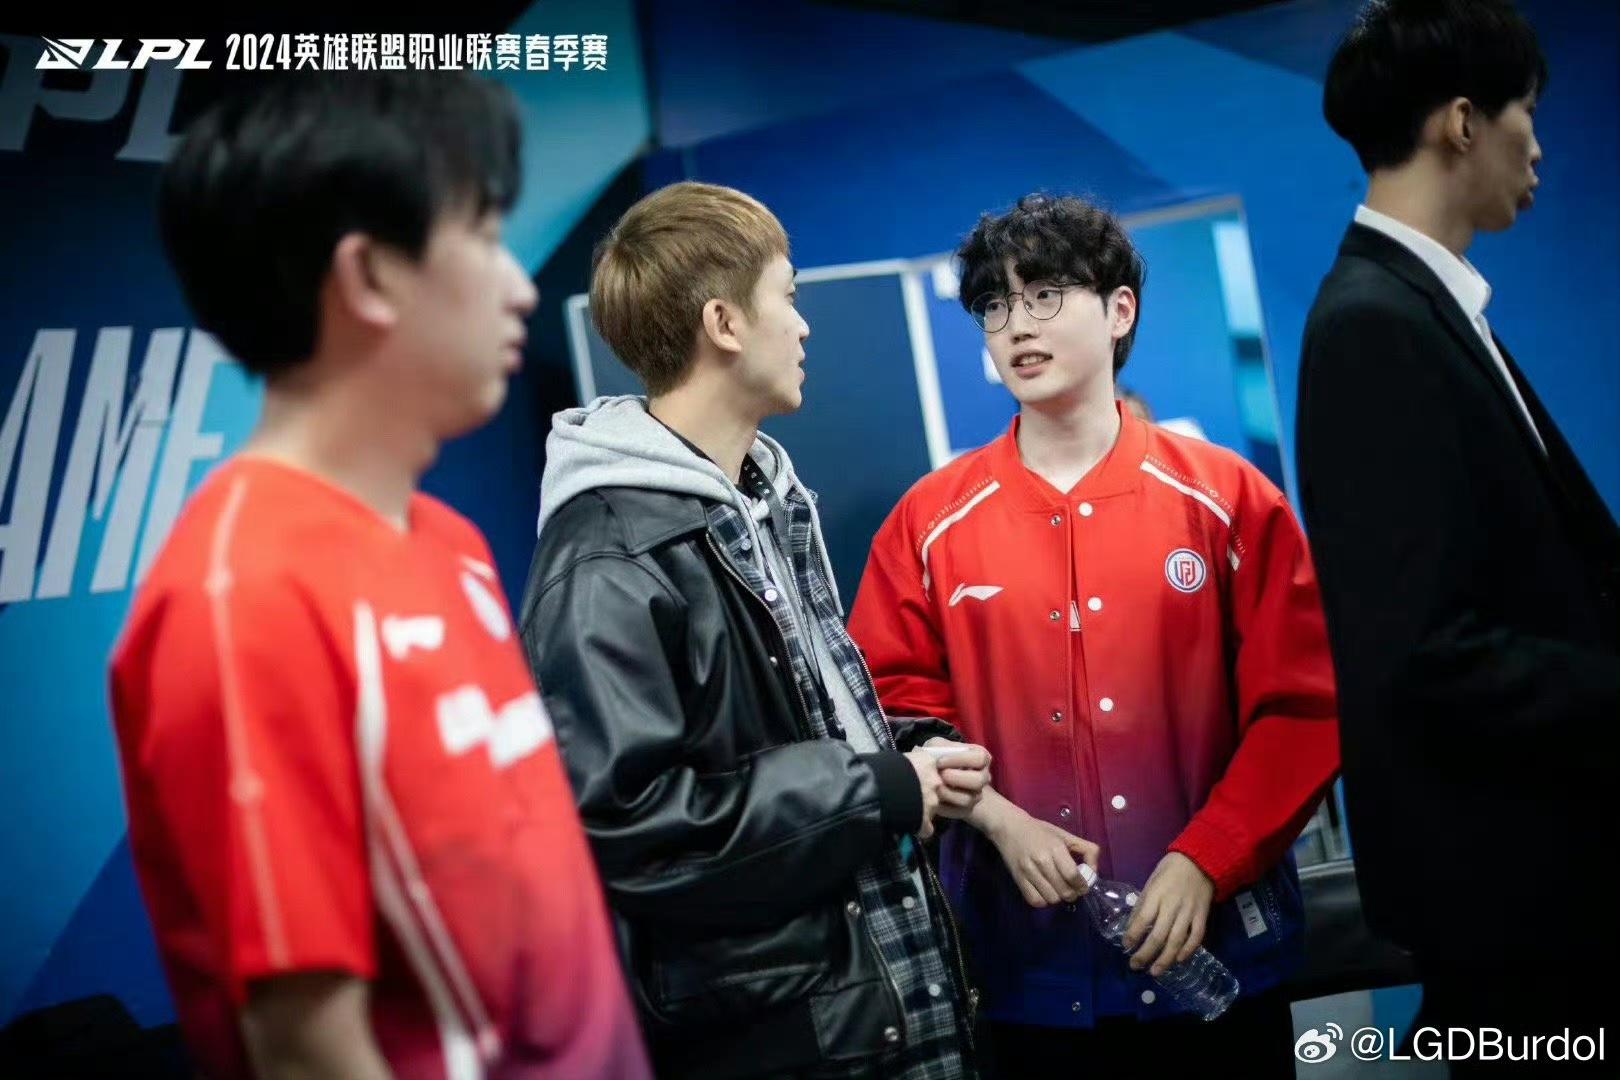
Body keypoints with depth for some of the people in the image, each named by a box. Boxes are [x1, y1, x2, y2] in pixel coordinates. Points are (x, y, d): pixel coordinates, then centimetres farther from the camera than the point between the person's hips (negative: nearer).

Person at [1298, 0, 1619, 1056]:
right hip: (1495, 859, -9)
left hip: (1531, 835, 9)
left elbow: (1533, 561, 9)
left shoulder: (1421, 304, 8)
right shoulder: (1377, 323, -21)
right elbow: (1425, 653, -27)